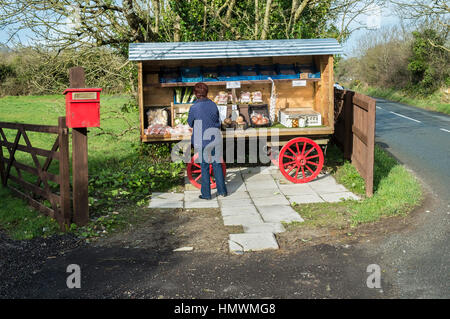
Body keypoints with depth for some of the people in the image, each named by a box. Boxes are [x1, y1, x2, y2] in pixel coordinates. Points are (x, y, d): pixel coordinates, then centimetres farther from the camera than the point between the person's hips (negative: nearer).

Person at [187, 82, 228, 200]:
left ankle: (206, 193, 10)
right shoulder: (213, 104, 1)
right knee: (217, 164, 13)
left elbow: (190, 123, 4)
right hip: (216, 138, 4)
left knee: (204, 167, 5)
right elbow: (218, 122, 9)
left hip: (203, 140, -4)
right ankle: (222, 190, 19)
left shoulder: (194, 108, -11)